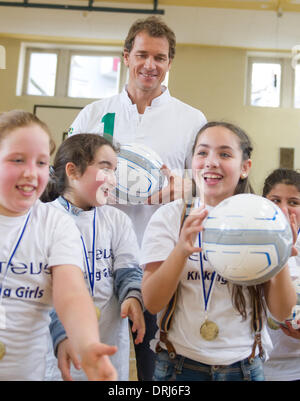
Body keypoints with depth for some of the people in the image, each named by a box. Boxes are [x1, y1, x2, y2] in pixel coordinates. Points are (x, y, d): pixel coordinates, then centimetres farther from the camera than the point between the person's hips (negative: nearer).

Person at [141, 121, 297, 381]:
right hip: (180, 365, -1)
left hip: (243, 366, 2)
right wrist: (181, 251, -29)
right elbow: (152, 302, -13)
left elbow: (282, 312, -5)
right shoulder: (169, 217, -6)